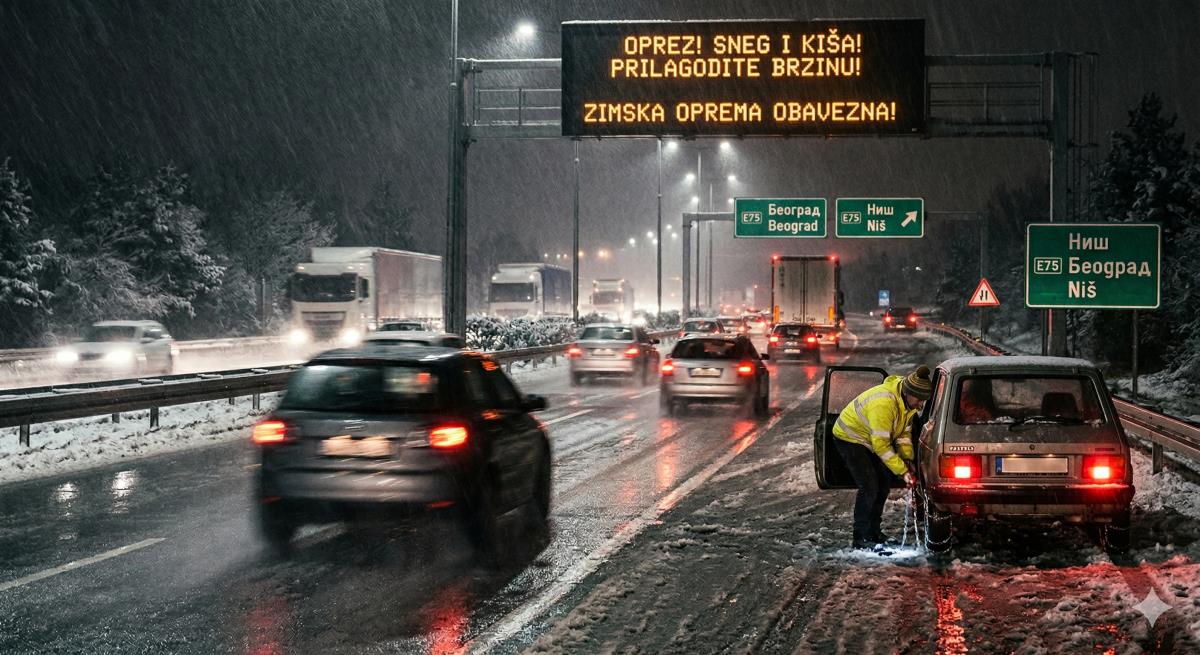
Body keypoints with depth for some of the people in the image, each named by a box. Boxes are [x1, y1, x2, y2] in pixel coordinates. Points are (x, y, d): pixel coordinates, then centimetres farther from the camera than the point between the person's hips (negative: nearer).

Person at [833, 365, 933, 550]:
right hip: (850, 437, -9)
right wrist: (903, 471, -32)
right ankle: (861, 538, -9)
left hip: (869, 440, 9)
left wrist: (908, 460, -8)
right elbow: (881, 445, -35)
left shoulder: (909, 401, -9)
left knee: (884, 483, 11)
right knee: (869, 487, -15)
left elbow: (904, 432, 4)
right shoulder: (883, 403, -38)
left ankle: (873, 531, 23)